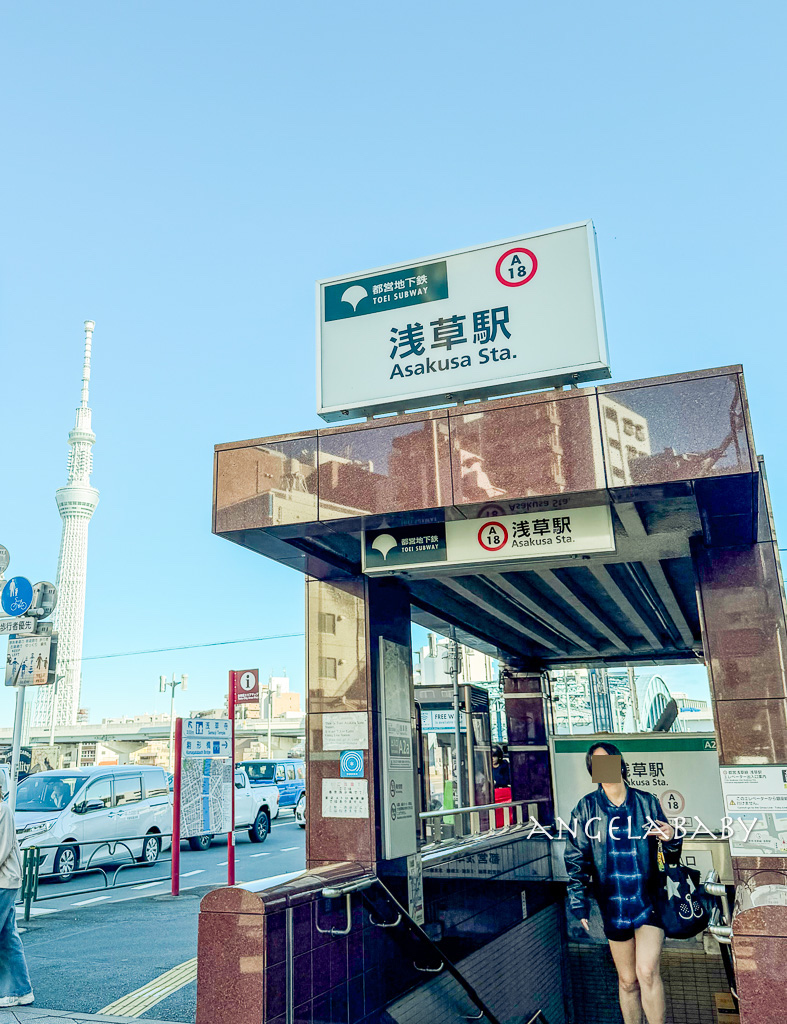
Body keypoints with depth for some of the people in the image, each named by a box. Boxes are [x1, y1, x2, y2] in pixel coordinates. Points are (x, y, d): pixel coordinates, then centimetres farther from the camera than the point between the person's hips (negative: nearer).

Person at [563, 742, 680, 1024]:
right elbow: (576, 859, 1)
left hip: (648, 900, -1)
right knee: (627, 980, 9)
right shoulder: (586, 807, -1)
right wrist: (579, 905, -3)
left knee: (647, 972, -15)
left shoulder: (646, 802, 1)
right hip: (612, 903, 1)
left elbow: (671, 850, 12)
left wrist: (671, 838, -11)